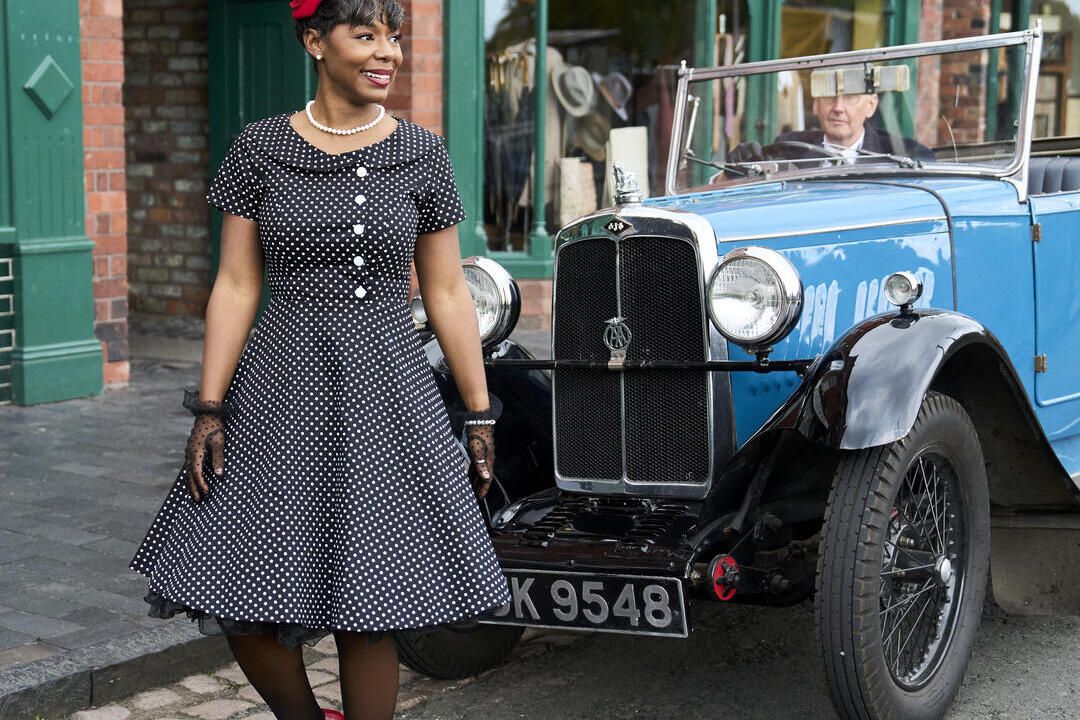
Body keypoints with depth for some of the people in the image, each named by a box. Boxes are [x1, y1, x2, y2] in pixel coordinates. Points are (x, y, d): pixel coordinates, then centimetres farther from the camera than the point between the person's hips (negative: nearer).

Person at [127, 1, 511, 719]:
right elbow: (236, 287, 2)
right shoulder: (260, 148, 1)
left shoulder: (423, 154, 3)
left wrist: (480, 416, 6)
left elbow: (447, 293, 6)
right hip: (281, 390, 0)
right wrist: (209, 411, -3)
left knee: (366, 611, 3)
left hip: (387, 391, 0)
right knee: (240, 604, 1)